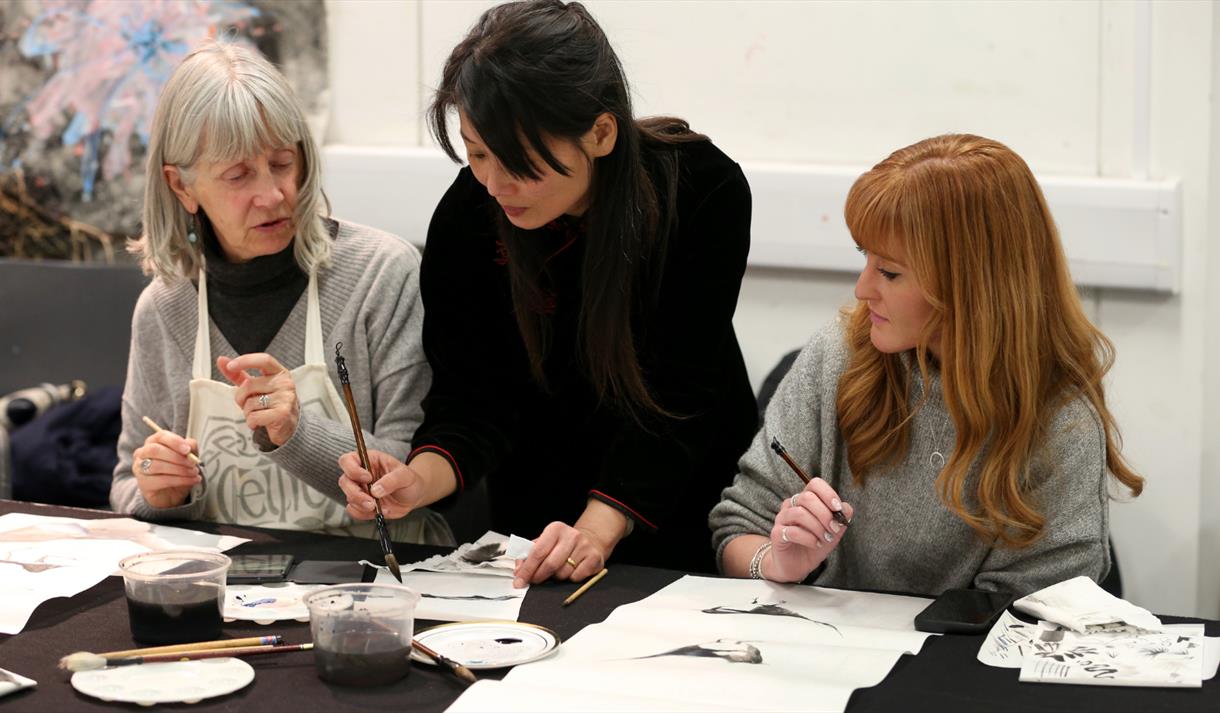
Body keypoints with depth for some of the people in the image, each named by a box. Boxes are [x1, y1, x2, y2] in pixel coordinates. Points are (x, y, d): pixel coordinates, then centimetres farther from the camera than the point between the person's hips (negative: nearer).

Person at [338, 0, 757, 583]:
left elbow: (680, 393, -21)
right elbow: (473, 394, -11)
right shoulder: (467, 217, -16)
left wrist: (599, 528, -32)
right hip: (539, 501, 1)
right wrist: (421, 479, -32)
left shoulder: (704, 190, -21)